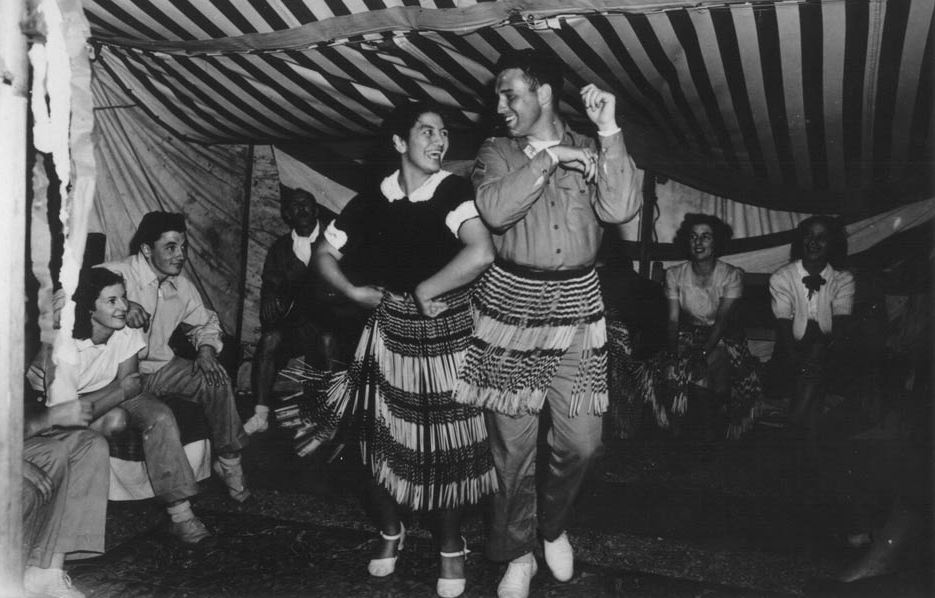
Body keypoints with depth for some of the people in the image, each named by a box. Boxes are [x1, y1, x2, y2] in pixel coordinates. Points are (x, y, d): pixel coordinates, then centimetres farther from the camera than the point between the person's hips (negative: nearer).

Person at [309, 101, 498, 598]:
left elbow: (482, 253, -31)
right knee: (382, 440, 10)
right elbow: (325, 252, 13)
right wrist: (353, 292, -3)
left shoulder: (454, 192, -13)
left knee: (447, 446, 7)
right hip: (389, 336, 3)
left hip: (448, 338, -3)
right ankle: (390, 533, 38)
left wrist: (426, 290, -20)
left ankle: (450, 547, 31)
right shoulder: (372, 202, -1)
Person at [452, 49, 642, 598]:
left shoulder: (590, 151, 5)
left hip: (577, 308, 1)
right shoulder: (497, 154, 3)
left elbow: (620, 209, -13)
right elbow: (496, 211, -16)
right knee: (513, 442, 5)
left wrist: (610, 131, -14)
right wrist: (548, 158, -16)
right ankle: (519, 553, 25)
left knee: (581, 441, 2)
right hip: (512, 305, -1)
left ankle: (554, 527, 32)